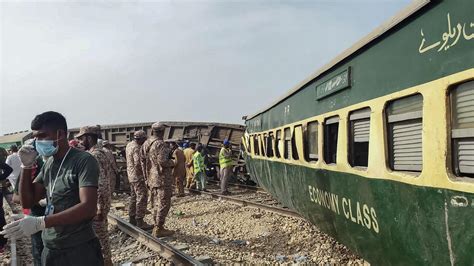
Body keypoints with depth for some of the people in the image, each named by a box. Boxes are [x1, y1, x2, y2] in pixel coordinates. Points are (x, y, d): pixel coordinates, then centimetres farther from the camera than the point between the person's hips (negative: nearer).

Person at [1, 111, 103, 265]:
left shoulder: (84, 161, -15)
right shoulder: (49, 164, 9)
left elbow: (89, 208, -25)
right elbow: (27, 202, 9)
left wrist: (40, 223, -32)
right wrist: (27, 166, -3)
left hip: (79, 251, -6)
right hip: (50, 250, 7)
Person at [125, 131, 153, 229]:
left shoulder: (129, 145, 11)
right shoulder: (136, 148, -19)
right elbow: (138, 163, -26)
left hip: (131, 175, 10)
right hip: (138, 176, -10)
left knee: (134, 197, 18)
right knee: (142, 199, -6)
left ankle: (132, 219, 26)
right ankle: (140, 222, -5)